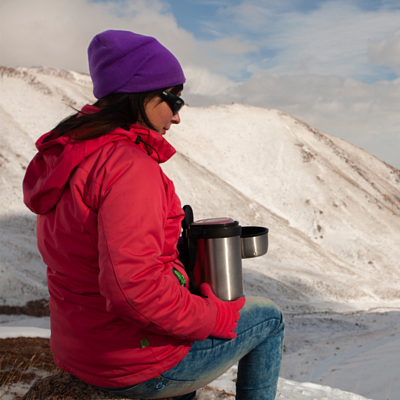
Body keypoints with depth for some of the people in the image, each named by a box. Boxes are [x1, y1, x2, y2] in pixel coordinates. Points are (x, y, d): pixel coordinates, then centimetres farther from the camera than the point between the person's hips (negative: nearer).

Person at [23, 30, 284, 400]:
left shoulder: (66, 157, 5)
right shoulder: (130, 165, -25)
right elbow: (132, 284, -34)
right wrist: (213, 317, -19)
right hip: (139, 365, -8)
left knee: (196, 298, 35)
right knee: (268, 318, 13)